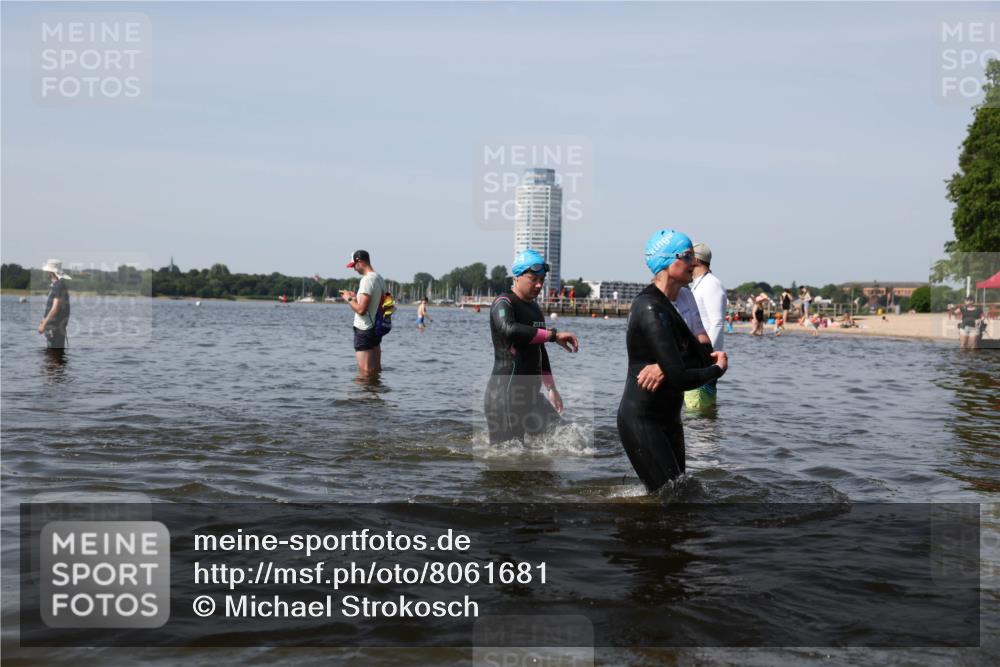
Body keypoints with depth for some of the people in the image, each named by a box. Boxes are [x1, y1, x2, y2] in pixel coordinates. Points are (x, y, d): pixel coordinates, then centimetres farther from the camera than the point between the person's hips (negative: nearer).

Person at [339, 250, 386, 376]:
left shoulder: (367, 280, -19)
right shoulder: (379, 278, 10)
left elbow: (361, 309, -23)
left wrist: (349, 299, -7)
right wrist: (356, 296, 16)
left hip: (364, 331, -9)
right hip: (376, 328, 9)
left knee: (365, 372, -5)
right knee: (376, 370, 15)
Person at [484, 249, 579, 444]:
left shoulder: (534, 308, 18)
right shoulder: (504, 303, -9)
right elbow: (509, 330, -32)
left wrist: (551, 388, 26)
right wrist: (553, 335, -32)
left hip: (530, 394, 8)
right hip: (505, 393, -8)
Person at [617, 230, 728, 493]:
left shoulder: (666, 306, 12)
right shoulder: (651, 310, -20)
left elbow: (700, 356, 5)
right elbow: (680, 379, -25)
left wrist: (666, 368, -18)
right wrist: (718, 368, -5)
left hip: (667, 419, 10)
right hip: (642, 421, -10)